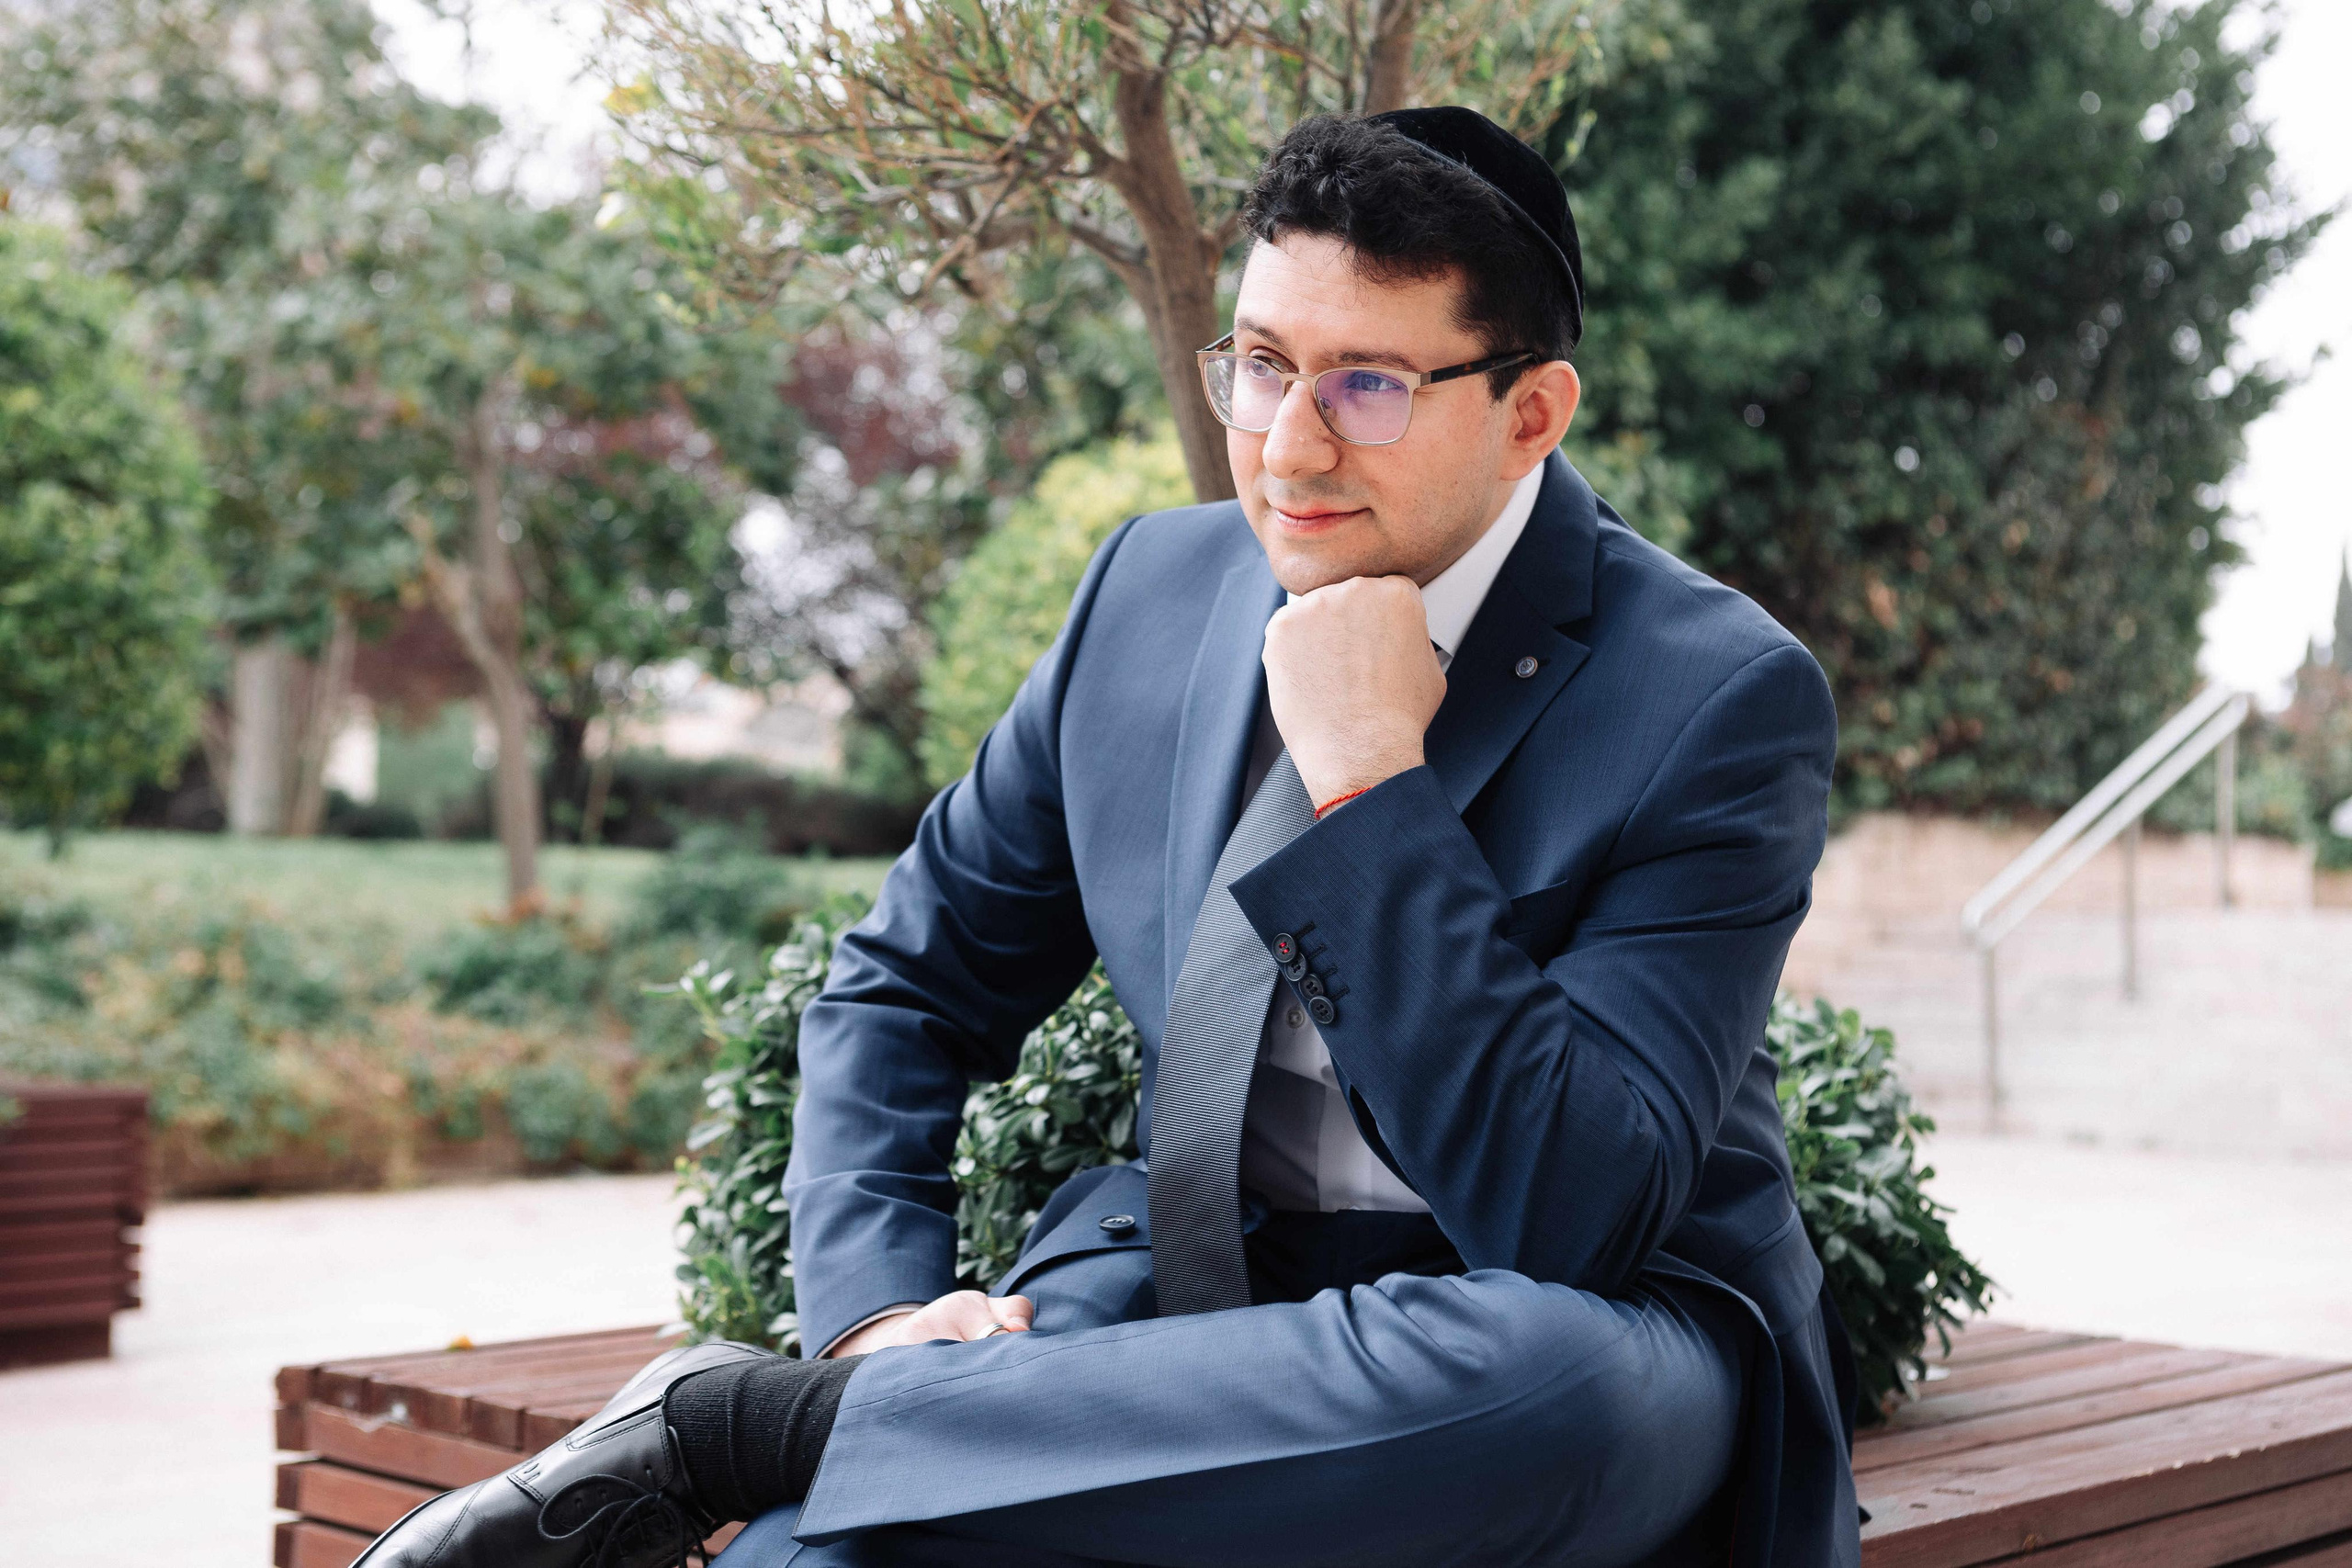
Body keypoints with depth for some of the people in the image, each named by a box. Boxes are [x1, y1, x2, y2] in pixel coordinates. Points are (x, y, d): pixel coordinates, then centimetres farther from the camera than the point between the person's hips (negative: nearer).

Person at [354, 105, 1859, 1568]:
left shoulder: (1721, 697, -15)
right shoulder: (1158, 590, 2)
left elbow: (1573, 1223, -23)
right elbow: (908, 982, 10)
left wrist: (1373, 784, -26)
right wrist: (878, 1305, -8)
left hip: (1595, 1338, 0)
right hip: (1203, 1292, 1)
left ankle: (726, 1418, -26)